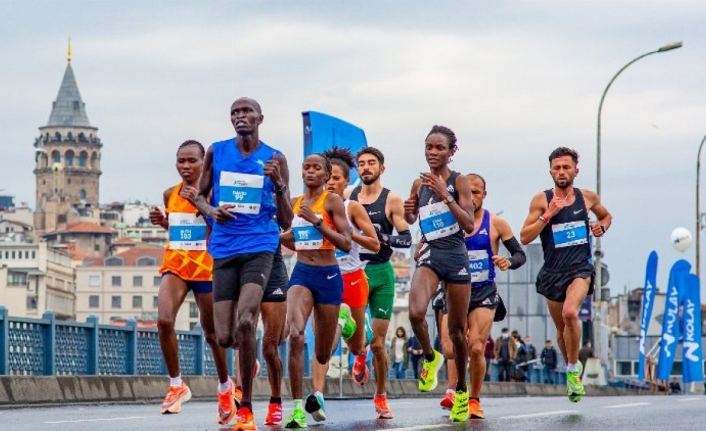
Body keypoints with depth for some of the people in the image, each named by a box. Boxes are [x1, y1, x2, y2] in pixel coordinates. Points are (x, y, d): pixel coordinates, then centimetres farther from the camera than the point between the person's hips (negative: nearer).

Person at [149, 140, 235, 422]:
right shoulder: (170, 194, 6)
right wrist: (162, 222, 1)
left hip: (206, 268, -3)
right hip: (175, 265, 3)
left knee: (212, 334, 10)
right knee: (164, 320, -21)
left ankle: (225, 387, 34)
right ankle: (176, 385, -7)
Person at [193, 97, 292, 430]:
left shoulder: (274, 159, 3)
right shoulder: (216, 152, 7)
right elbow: (201, 195, 15)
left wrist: (279, 184, -16)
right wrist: (212, 211, -8)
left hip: (259, 247, -3)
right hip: (224, 249, 3)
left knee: (245, 322, -24)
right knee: (224, 337, -2)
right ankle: (249, 360, 37)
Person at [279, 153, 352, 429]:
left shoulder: (332, 201, -6)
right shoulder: (295, 203, 9)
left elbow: (346, 243, -14)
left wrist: (316, 220, -21)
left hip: (328, 276, -2)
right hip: (302, 273, 2)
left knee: (322, 355, 9)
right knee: (295, 334, -25)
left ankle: (316, 393, 43)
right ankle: (298, 408, -23)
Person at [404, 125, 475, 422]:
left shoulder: (458, 181, -5)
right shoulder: (419, 184, 6)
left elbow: (469, 225, -13)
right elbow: (412, 220, 21)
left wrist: (445, 195, -22)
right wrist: (408, 212, -3)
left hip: (456, 257, -2)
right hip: (430, 255, 2)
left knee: (457, 330, 6)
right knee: (415, 312, -26)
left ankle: (461, 390, 25)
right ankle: (430, 358, 4)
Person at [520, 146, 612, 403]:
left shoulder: (588, 198, 4)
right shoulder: (541, 201, -2)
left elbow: (606, 216, 25)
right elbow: (524, 238, -6)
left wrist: (602, 227, 3)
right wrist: (548, 215, -16)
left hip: (581, 268, -2)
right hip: (553, 271, 2)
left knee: (570, 313, -28)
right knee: (561, 329, 13)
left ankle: (573, 369, -13)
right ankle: (572, 366, 40)